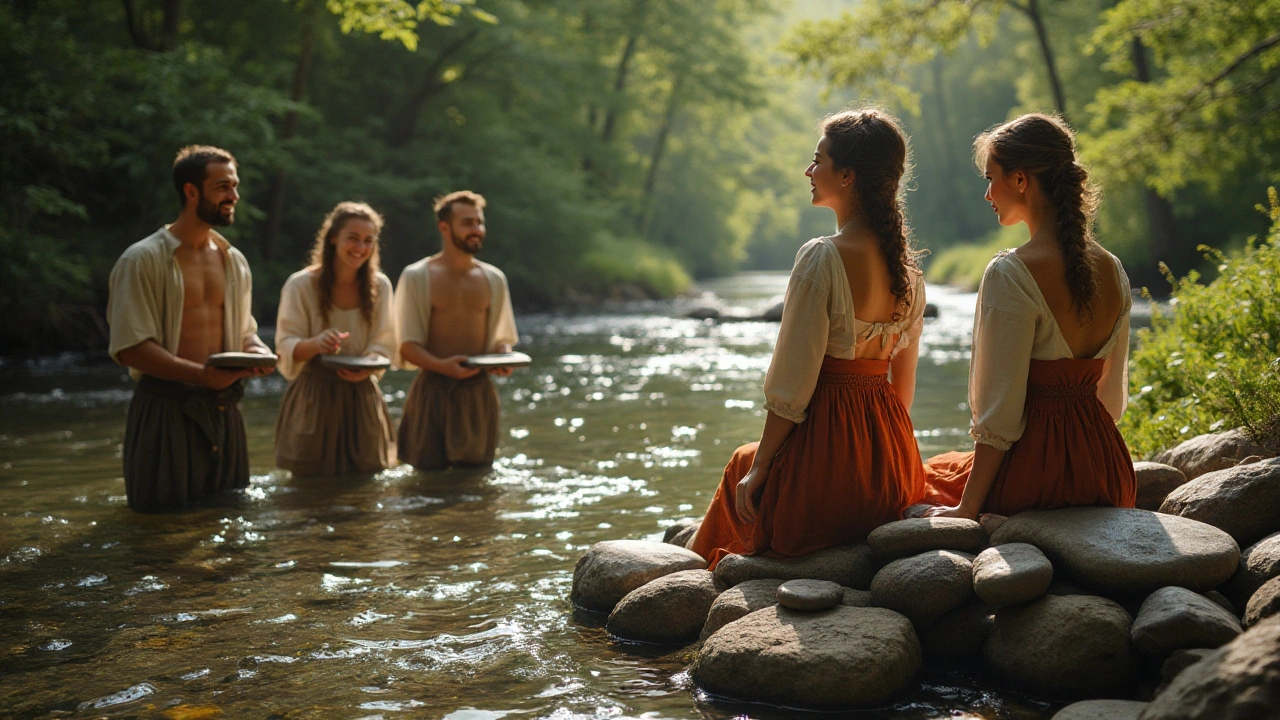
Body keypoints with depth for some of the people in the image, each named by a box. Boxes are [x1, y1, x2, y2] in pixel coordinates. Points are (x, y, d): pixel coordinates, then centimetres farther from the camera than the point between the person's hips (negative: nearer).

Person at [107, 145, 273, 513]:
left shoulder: (233, 260, 13)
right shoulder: (143, 260, -8)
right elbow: (129, 348, -15)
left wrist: (258, 352, -4)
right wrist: (201, 374, -27)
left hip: (223, 408, 6)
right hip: (166, 409, -6)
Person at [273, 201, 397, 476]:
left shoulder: (380, 286, 4)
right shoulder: (301, 285, -7)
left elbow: (383, 344, 5)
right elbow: (286, 348, -8)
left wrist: (367, 368, -17)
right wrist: (315, 344, -29)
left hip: (361, 395, 3)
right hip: (315, 395, -3)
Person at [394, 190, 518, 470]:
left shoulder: (494, 279, 10)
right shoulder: (416, 277, -2)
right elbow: (407, 345, -5)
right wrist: (442, 365, -23)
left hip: (479, 391, 4)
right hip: (434, 389, -4)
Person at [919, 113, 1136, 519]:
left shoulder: (1011, 275, -18)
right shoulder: (1112, 269, 4)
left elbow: (1001, 413, -18)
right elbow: (1112, 397, 12)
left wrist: (966, 509, -11)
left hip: (1034, 465, -7)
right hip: (1105, 469, 7)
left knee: (930, 475, 23)